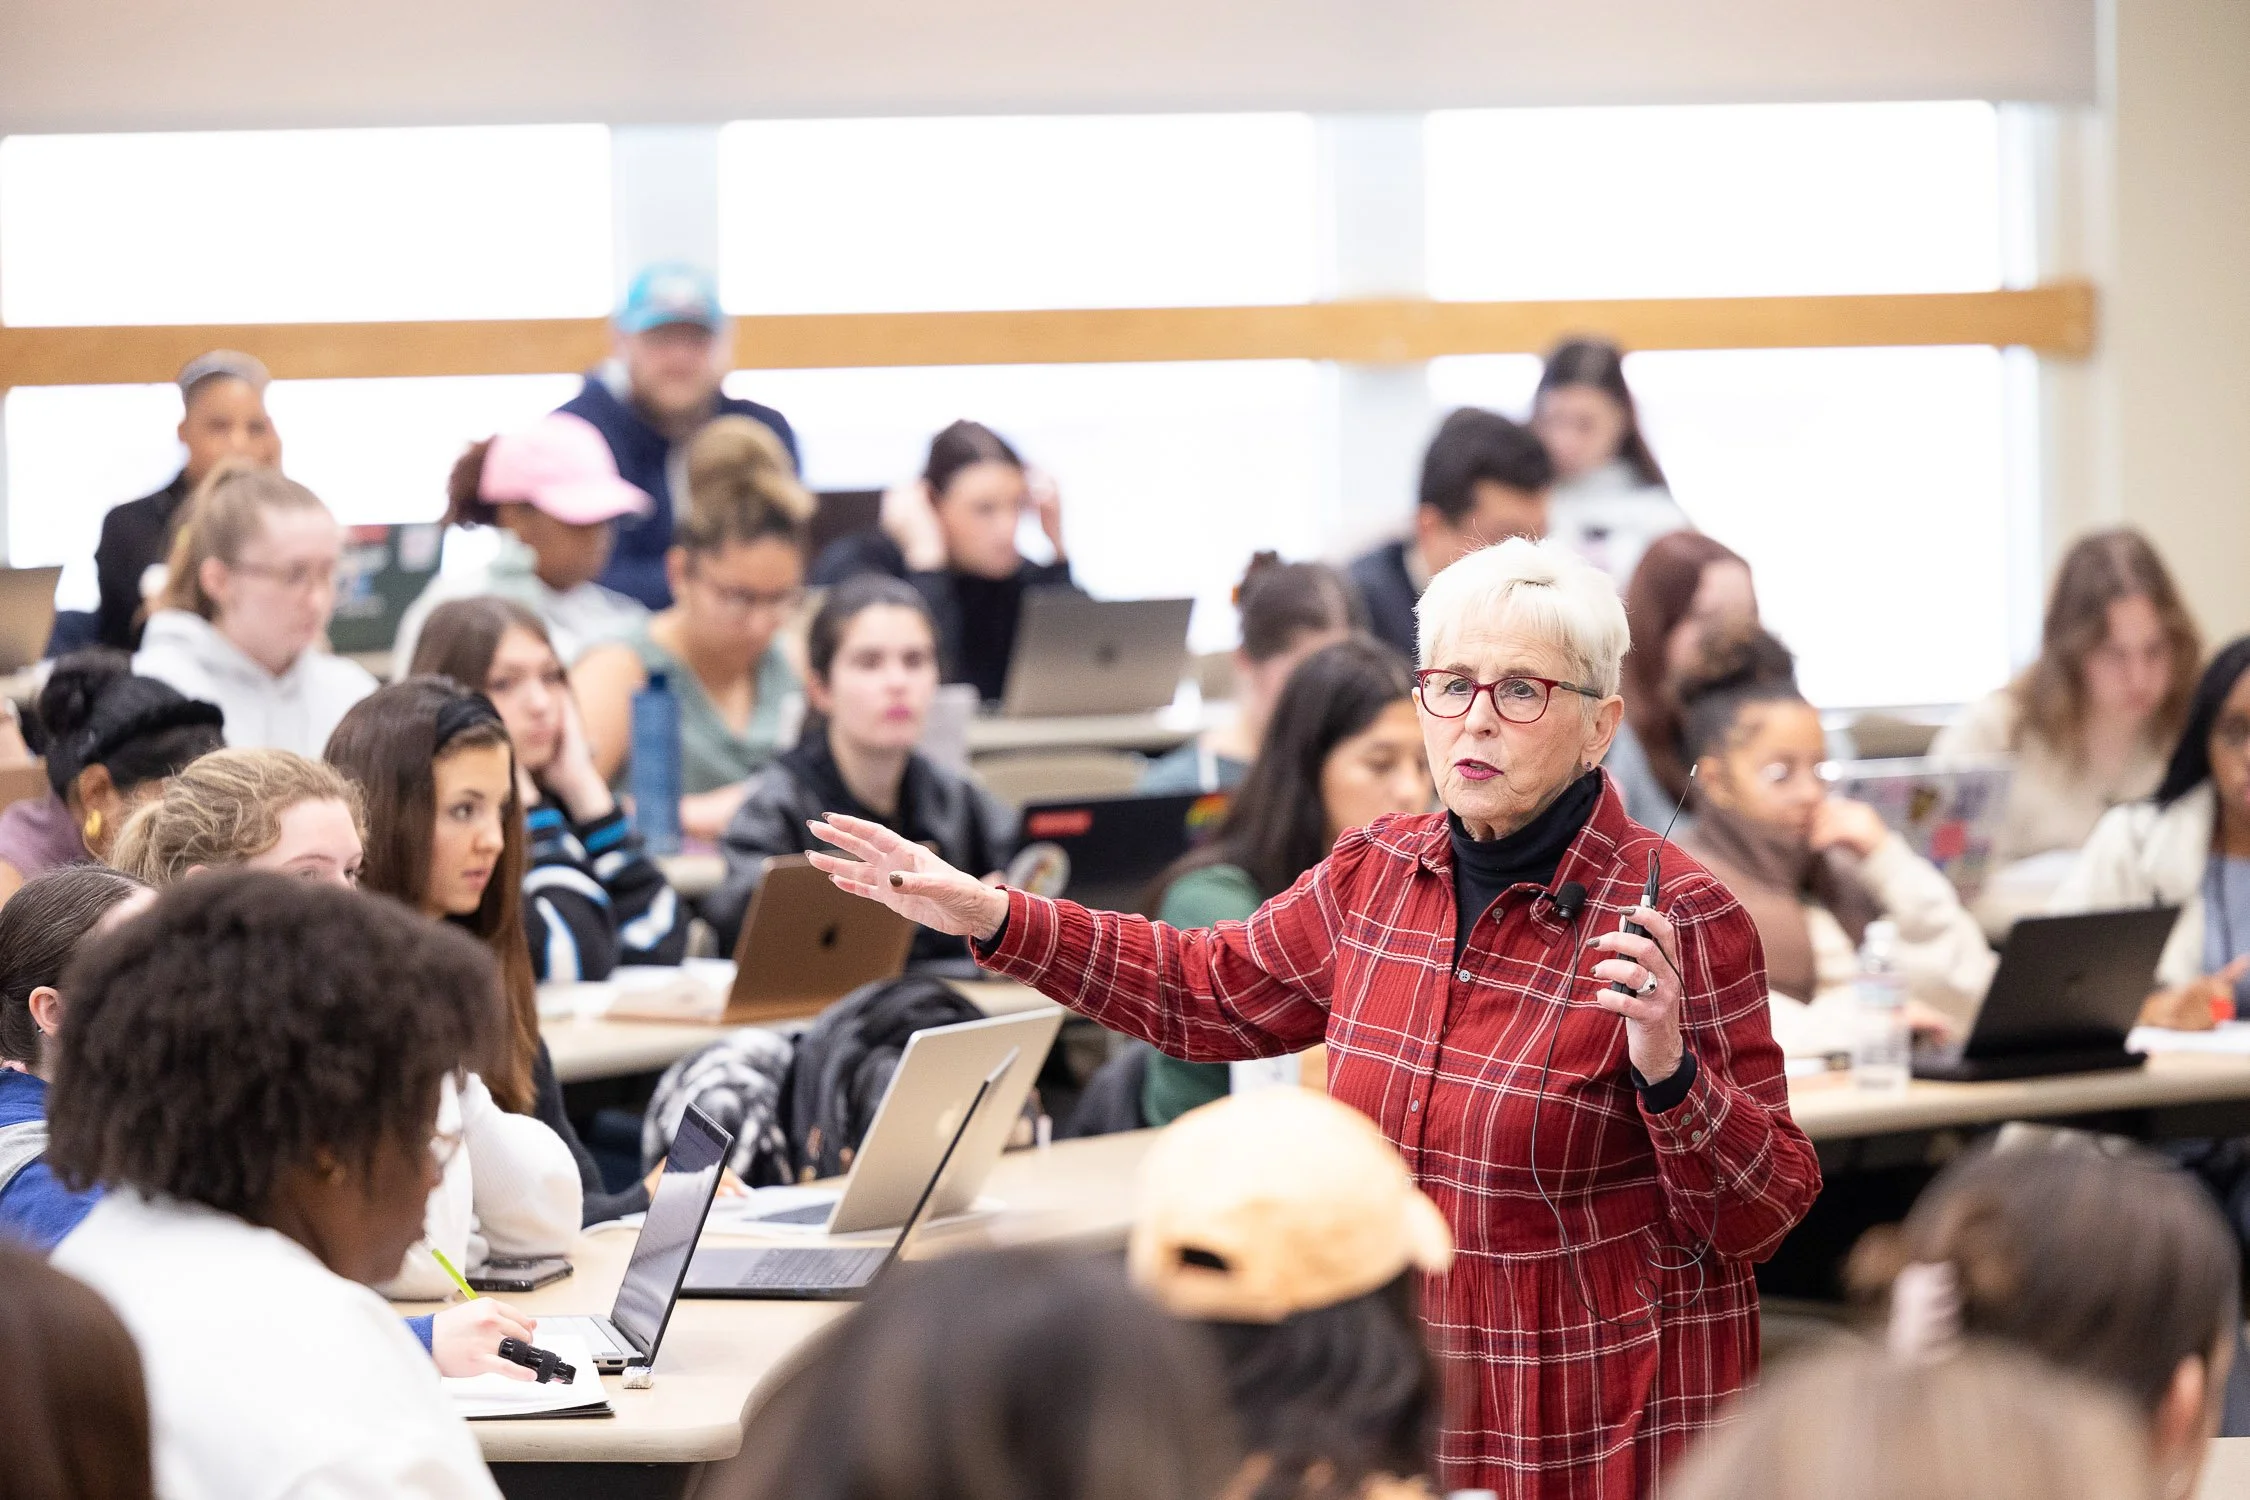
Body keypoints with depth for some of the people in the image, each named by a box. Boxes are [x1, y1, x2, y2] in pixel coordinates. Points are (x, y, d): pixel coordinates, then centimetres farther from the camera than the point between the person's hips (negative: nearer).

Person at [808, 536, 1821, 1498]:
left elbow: (1766, 1210, -12)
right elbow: (1211, 989, 21)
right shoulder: (1377, 873, 4)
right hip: (1396, 1397, 6)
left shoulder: (1681, 917, -14)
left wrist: (1667, 1072, -31)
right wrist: (990, 918, 15)